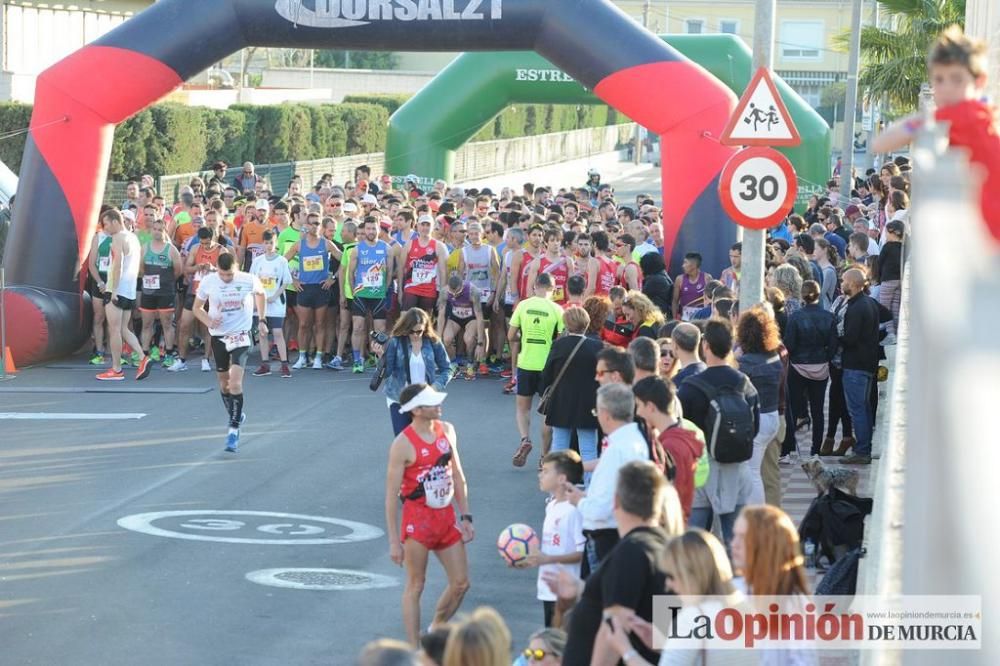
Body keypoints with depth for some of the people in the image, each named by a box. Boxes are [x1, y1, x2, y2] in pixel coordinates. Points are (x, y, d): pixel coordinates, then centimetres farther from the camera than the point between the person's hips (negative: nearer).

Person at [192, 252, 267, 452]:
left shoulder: (248, 280, -12)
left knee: (235, 382, -17)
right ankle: (236, 416, 39)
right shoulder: (208, 282, -9)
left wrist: (262, 320, 9)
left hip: (241, 335, -3)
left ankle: (234, 430, -14)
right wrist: (208, 321, -15)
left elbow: (261, 293, 12)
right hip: (218, 336, 3)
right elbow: (197, 307, 5)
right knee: (223, 381, 14)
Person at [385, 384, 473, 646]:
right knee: (415, 586, 3)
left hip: (446, 517, 6)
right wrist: (394, 541, -14)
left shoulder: (447, 430, 3)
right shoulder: (403, 444, -17)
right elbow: (391, 496, -14)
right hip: (418, 520, -6)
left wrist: (465, 517, 10)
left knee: (461, 583, 10)